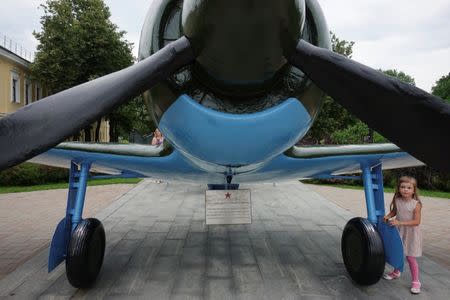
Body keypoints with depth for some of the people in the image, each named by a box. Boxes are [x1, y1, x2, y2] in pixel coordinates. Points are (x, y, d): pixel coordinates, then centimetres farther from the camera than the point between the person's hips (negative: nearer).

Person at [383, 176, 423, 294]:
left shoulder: (416, 204, -19)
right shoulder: (397, 201, -6)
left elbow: (416, 222, -23)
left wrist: (399, 222, -30)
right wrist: (388, 216, -8)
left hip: (411, 233, -5)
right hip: (398, 231, 5)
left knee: (410, 257, -1)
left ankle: (415, 282, 14)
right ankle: (396, 272, 42)